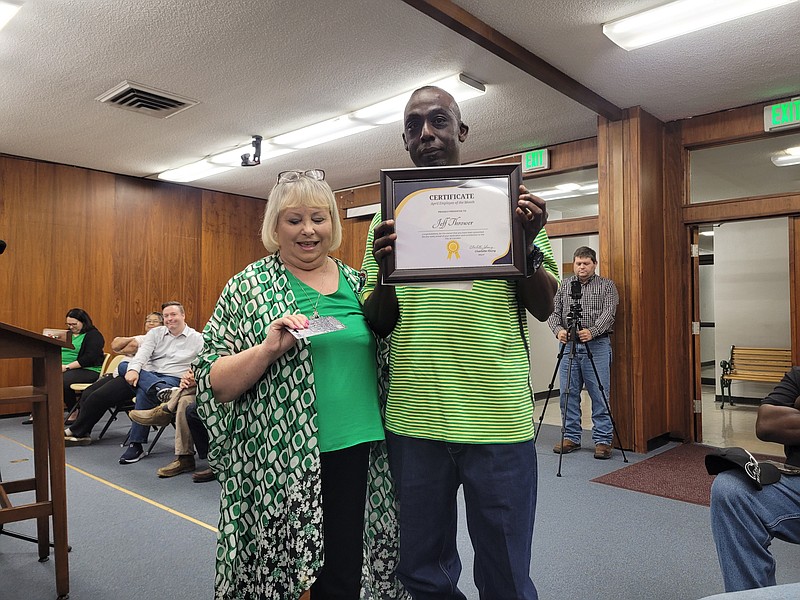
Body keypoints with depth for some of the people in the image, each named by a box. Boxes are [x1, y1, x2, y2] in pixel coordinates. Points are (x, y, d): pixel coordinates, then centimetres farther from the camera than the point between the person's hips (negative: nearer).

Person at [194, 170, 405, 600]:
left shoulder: (357, 283, 8)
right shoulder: (249, 286, -2)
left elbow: (381, 357, 19)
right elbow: (213, 383, -6)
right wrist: (267, 348, -21)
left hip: (356, 454, 4)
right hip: (278, 464, -3)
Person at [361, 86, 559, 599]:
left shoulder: (509, 201, 2)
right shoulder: (389, 217, 6)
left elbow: (543, 309, 3)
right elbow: (378, 325, 7)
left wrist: (529, 244, -14)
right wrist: (385, 271, -13)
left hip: (499, 418, -1)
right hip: (411, 420, 2)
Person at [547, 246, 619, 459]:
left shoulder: (607, 285, 4)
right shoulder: (564, 285, 12)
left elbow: (608, 312, -9)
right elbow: (553, 311, 6)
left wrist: (592, 331, -25)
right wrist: (558, 329, -15)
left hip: (597, 345, -3)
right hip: (568, 345, 3)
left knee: (600, 395, -2)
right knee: (568, 394, 6)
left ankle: (603, 440, 7)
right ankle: (571, 437, 17)